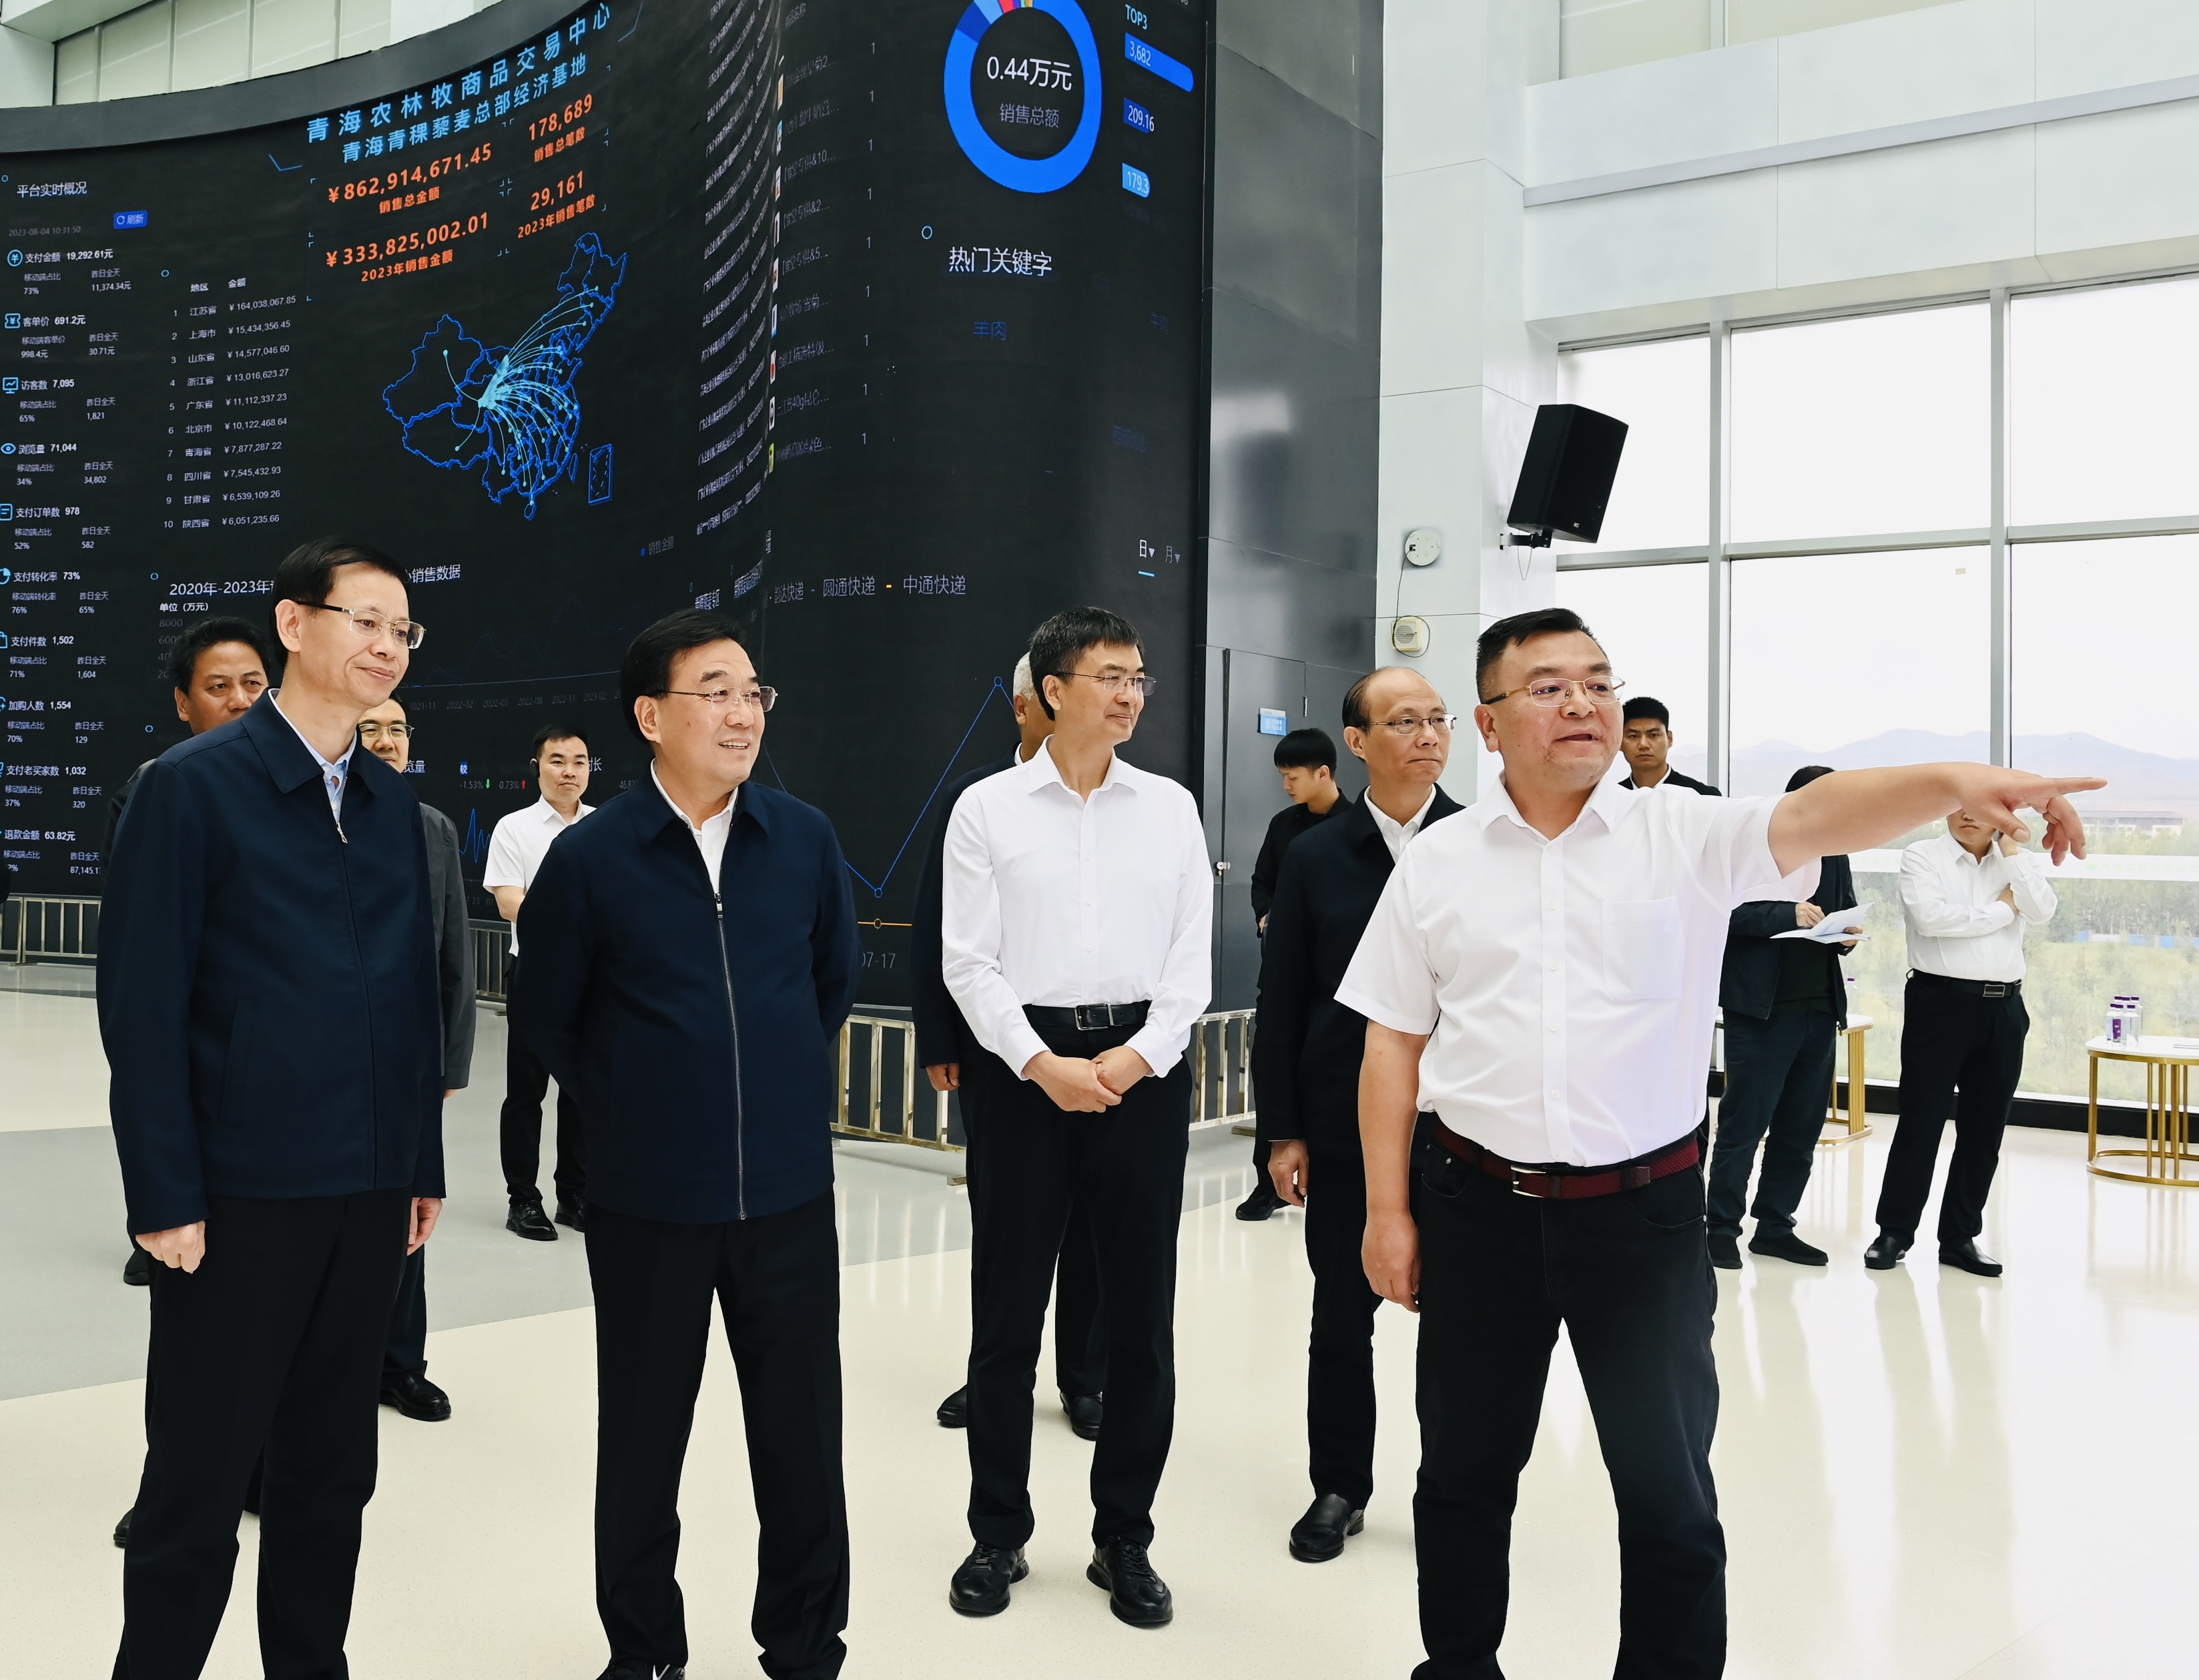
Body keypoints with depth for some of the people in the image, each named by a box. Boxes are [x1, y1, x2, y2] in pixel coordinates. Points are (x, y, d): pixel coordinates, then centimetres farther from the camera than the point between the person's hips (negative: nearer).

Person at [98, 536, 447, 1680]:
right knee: (201, 1471, 6)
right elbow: (141, 1004, -10)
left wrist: (423, 1166, 10)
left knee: (333, 1468, 15)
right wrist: (165, 1194, -13)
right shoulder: (194, 785, -7)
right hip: (241, 1192, -5)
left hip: (369, 1192, 5)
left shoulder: (394, 804, 10)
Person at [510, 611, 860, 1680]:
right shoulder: (590, 857, -8)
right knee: (643, 1437, 12)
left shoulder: (804, 839, -1)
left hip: (790, 1190, 2)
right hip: (649, 1200, -1)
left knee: (801, 1429, 10)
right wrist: (628, 1112, 7)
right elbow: (546, 1017, 5)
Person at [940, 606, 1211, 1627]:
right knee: (1006, 1315, 6)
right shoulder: (987, 810, 1)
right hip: (1024, 1066, -1)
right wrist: (1041, 1064, -12)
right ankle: (998, 1534, 23)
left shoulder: (1170, 807, 7)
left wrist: (1140, 1056, -9)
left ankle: (1124, 1537, 23)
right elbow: (970, 960, -2)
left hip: (1143, 1069, 2)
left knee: (1140, 1315, 7)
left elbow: (1192, 955, 4)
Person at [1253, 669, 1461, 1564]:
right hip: (1345, 1129, 1)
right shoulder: (1315, 859, 2)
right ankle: (1339, 1489, 27)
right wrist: (1283, 1131, -1)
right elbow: (1280, 1004, 3)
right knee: (1342, 1317, 10)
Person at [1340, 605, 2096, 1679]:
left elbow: (1818, 815, -21)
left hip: (1642, 1211, -1)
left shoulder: (1686, 839, -2)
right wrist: (1388, 1210, 2)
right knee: (1466, 1470, 16)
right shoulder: (1436, 863, 1)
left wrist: (1953, 780, -40)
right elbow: (1393, 1045, 4)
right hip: (1478, 1209, 2)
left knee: (1670, 1492, 8)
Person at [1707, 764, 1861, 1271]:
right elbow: (1728, 910, -13)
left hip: (1819, 1006, 6)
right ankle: (1723, 1228, 8)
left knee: (1802, 1124, 9)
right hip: (1761, 1006, -6)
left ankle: (1775, 1226, 20)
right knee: (1745, 1120, -2)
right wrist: (1787, 915, -24)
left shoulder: (1834, 856, 13)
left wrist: (1847, 935, 0)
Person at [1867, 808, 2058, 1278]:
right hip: (1939, 1002, -4)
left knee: (1984, 1129, 9)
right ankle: (1894, 1232, 10)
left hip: (2003, 1009, 4)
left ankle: (1960, 1238, 19)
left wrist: (2010, 848, -6)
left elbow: (2042, 913, -8)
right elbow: (1930, 916, -17)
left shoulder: (2020, 863, 11)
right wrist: (2002, 909, -7)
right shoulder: (1923, 857, 0)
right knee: (1921, 1121, -1)